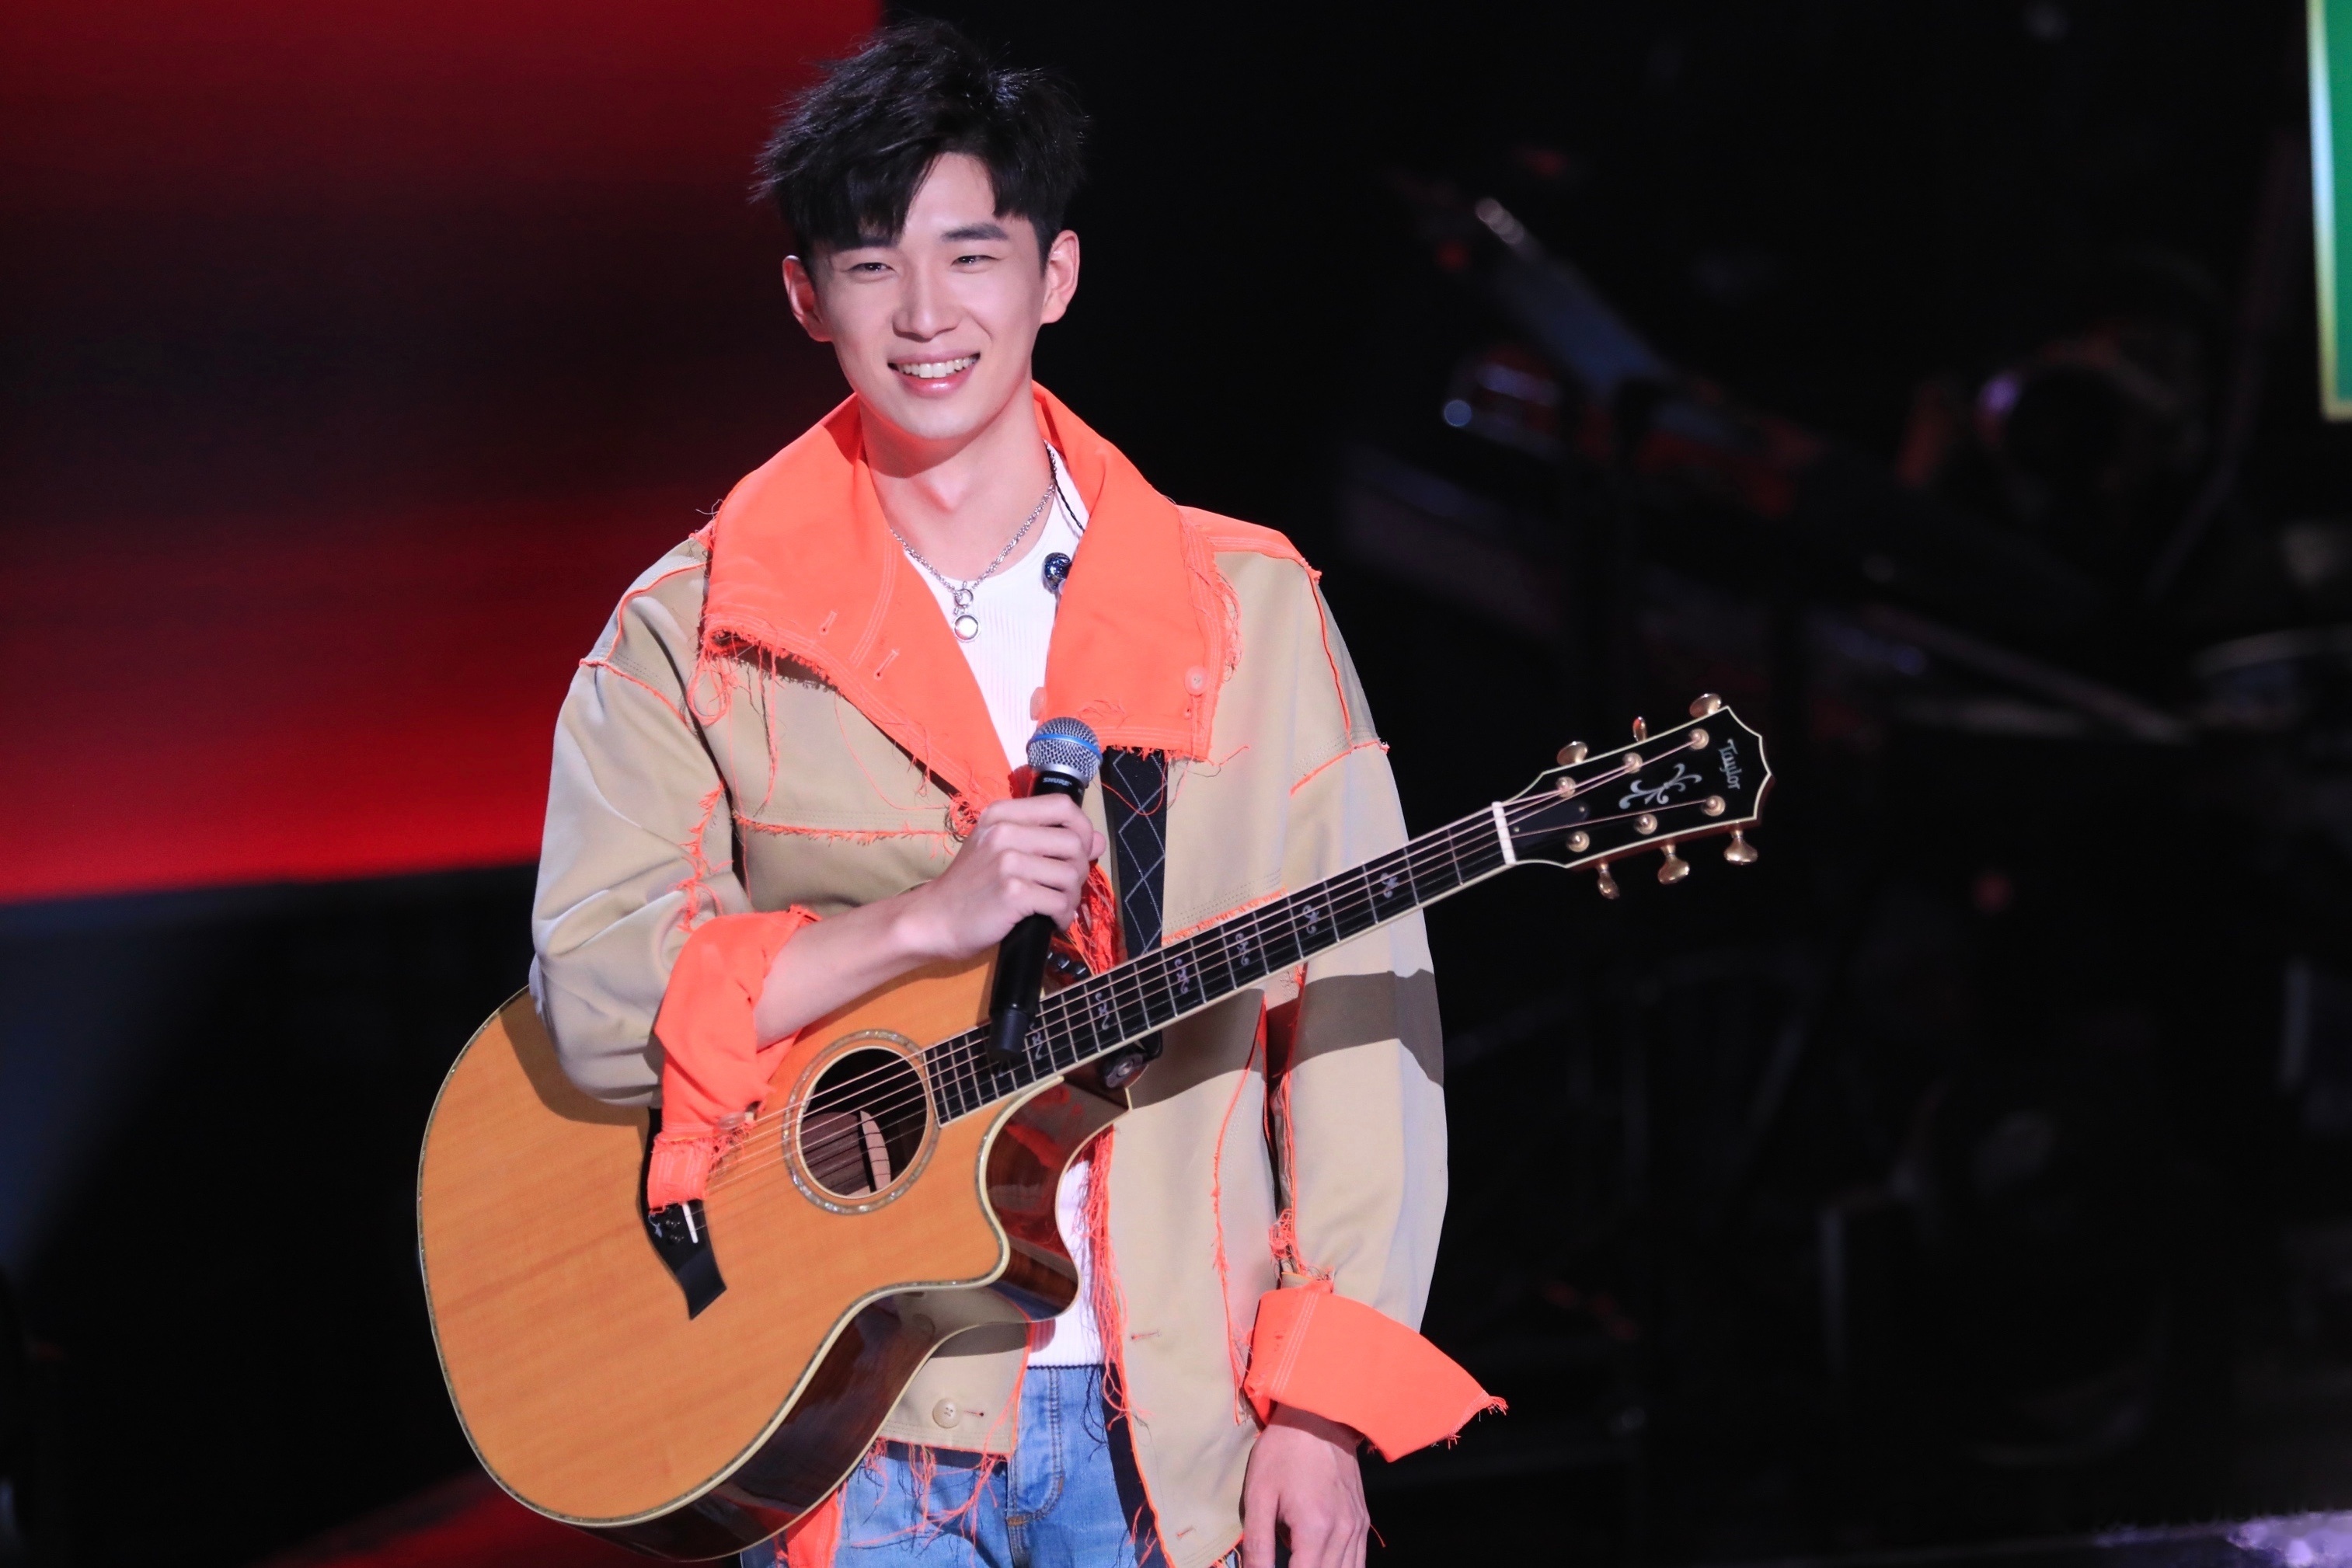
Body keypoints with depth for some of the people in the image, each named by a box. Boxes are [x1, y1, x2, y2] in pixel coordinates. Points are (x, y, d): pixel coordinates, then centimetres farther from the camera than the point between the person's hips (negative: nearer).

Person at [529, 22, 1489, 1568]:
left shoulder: (1248, 607, 3)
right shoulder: (695, 636, 1)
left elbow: (1359, 1005, 0)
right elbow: (597, 994, -10)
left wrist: (1320, 1404, -8)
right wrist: (926, 920, -19)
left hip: (1173, 1426, 1)